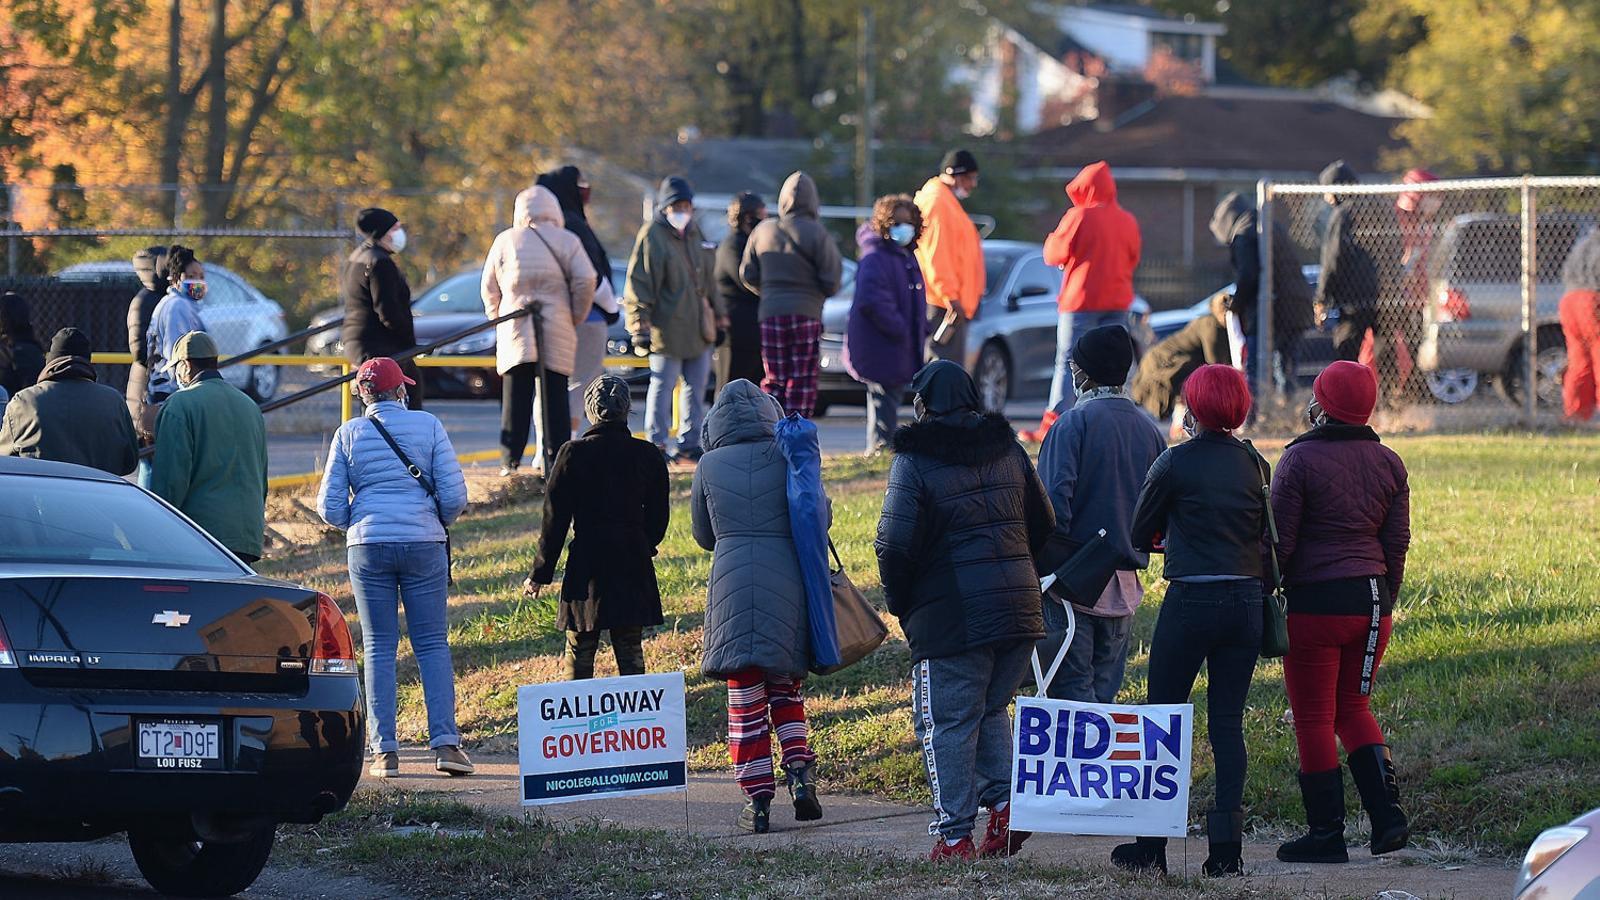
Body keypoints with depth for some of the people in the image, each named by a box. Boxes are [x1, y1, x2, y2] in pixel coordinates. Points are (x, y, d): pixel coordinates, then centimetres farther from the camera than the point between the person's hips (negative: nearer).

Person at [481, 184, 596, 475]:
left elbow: (490, 287, 9)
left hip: (515, 331, 0)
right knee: (556, 398, 3)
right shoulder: (568, 241, 4)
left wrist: (497, 318, 20)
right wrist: (576, 318, 6)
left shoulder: (505, 241, 7)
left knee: (515, 399, 2)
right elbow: (585, 280, -5)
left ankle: (510, 462, -3)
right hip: (557, 332, 0)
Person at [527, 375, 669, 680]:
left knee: (579, 653, 6)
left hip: (587, 564, -2)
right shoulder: (647, 455, -1)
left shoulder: (573, 454, -9)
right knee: (630, 652, 8)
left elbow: (554, 518, -6)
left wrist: (541, 572, 2)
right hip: (634, 563, 2)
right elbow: (658, 514, 9)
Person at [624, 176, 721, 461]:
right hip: (667, 328, -8)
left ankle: (689, 443, 20)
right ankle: (656, 444, 5)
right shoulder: (652, 236, -8)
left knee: (697, 386, 11)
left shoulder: (694, 234, 15)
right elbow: (639, 284, -11)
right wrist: (640, 326, -16)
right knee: (663, 386, -3)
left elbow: (709, 276, 25)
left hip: (698, 327, 8)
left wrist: (717, 314, 25)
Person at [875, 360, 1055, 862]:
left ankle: (954, 836, -1)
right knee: (990, 711, 20)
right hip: (1019, 609, 6)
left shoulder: (914, 460, -8)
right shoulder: (1007, 449, 11)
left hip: (950, 614, -6)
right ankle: (1005, 800, 1)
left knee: (947, 724, 2)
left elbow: (896, 544, -14)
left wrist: (900, 604, 2)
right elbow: (1044, 524, 15)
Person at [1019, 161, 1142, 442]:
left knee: (1068, 363, -3)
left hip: (1082, 300, -5)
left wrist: (1052, 238, 12)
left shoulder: (1079, 216, -11)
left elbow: (1054, 254, -8)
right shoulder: (1128, 221, 7)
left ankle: (1051, 426, -6)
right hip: (1118, 301, 5)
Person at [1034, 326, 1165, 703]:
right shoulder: (1149, 429, 9)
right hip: (1124, 589, 6)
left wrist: (1044, 569, -11)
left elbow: (1054, 504, -17)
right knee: (1104, 693, 13)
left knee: (1072, 691, -4)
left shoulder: (1075, 422, -10)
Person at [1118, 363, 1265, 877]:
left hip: (1191, 603, -4)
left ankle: (1151, 846, 6)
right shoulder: (1254, 463, 6)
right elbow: (1269, 535, 14)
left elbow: (1140, 536, 4)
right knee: (1228, 722, 7)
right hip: (1246, 600, 4)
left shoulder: (1176, 463, -7)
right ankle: (1226, 848, 2)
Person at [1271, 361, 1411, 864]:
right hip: (1372, 600, 6)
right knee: (1353, 707, 19)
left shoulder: (1301, 459, -10)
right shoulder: (1388, 463, 7)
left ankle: (1326, 832, 6)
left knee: (1314, 719, 4)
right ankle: (1386, 812, 4)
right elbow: (1397, 542, 10)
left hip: (1315, 601, -6)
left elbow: (1280, 539, -10)